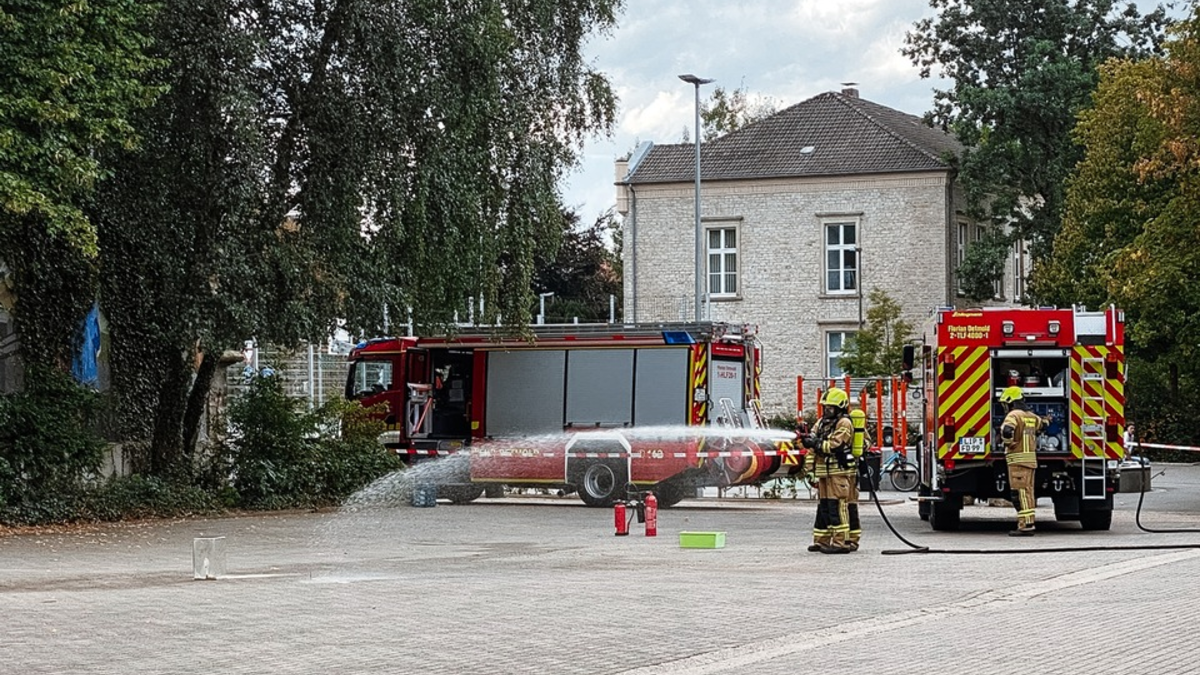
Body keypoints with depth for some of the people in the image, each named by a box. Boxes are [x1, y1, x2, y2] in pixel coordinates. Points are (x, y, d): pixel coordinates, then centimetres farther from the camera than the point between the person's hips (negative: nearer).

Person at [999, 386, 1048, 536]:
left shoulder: (1014, 415, -11)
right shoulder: (1031, 416, 16)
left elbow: (1007, 431, -29)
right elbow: (1043, 423, 36)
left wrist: (1008, 443, -11)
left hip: (1018, 460, -9)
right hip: (1031, 460, 9)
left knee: (1020, 493, -10)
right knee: (1028, 493, 12)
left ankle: (1025, 526, -15)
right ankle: (1028, 524, 13)